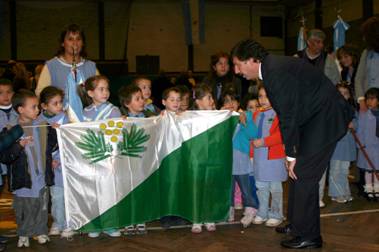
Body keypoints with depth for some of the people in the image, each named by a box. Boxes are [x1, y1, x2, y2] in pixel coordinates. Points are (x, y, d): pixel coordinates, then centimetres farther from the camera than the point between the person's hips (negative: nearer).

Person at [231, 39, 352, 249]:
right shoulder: (271, 68, 7)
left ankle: (308, 236, 4)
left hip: (325, 118, -10)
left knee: (302, 174, -7)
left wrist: (291, 155, -13)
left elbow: (288, 116, -21)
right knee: (297, 170, 15)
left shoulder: (277, 72, -24)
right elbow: (287, 113, 10)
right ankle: (297, 223, 29)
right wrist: (291, 152, 11)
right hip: (314, 116, 10)